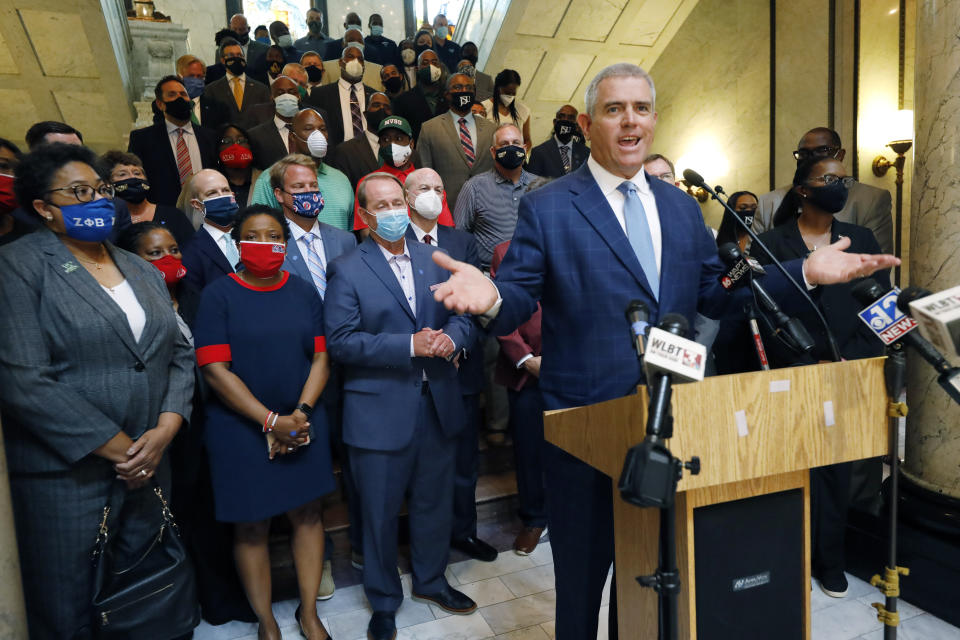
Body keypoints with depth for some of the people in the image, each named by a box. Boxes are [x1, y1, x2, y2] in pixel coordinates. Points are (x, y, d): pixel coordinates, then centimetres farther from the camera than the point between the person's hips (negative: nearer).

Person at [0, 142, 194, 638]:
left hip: (148, 466, 5)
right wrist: (116, 447, -14)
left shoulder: (142, 271, 12)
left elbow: (179, 354, 9)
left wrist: (164, 431, -7)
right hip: (66, 473, -5)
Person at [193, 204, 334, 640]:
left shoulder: (304, 292, 5)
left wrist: (300, 414, -11)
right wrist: (271, 421, -15)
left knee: (307, 514, 9)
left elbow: (320, 358, 3)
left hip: (303, 424, 3)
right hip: (240, 429, -2)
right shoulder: (217, 295, -4)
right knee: (251, 525, 7)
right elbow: (215, 369, -11)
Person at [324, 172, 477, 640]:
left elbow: (462, 316, 10)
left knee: (435, 502, 19)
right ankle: (384, 602, 33)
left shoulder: (434, 259, 8)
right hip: (380, 412, -4)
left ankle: (431, 581, 43)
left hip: (438, 404, 4)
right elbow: (341, 341, -15)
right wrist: (410, 345, -21)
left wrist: (449, 336, -13)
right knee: (381, 512, 11)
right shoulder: (347, 271, -6)